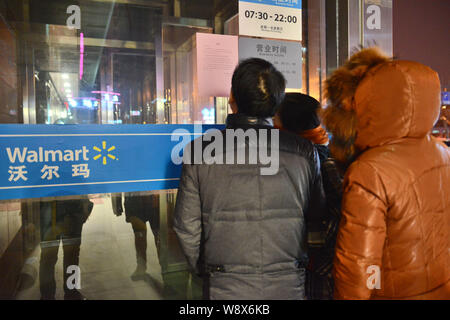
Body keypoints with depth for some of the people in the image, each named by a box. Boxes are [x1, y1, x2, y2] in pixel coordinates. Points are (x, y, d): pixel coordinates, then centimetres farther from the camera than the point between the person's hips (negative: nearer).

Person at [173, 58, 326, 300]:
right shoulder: (304, 152, -7)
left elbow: (187, 227, -7)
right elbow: (316, 219, 1)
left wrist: (205, 271, 9)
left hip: (225, 288, -1)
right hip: (288, 287, 2)